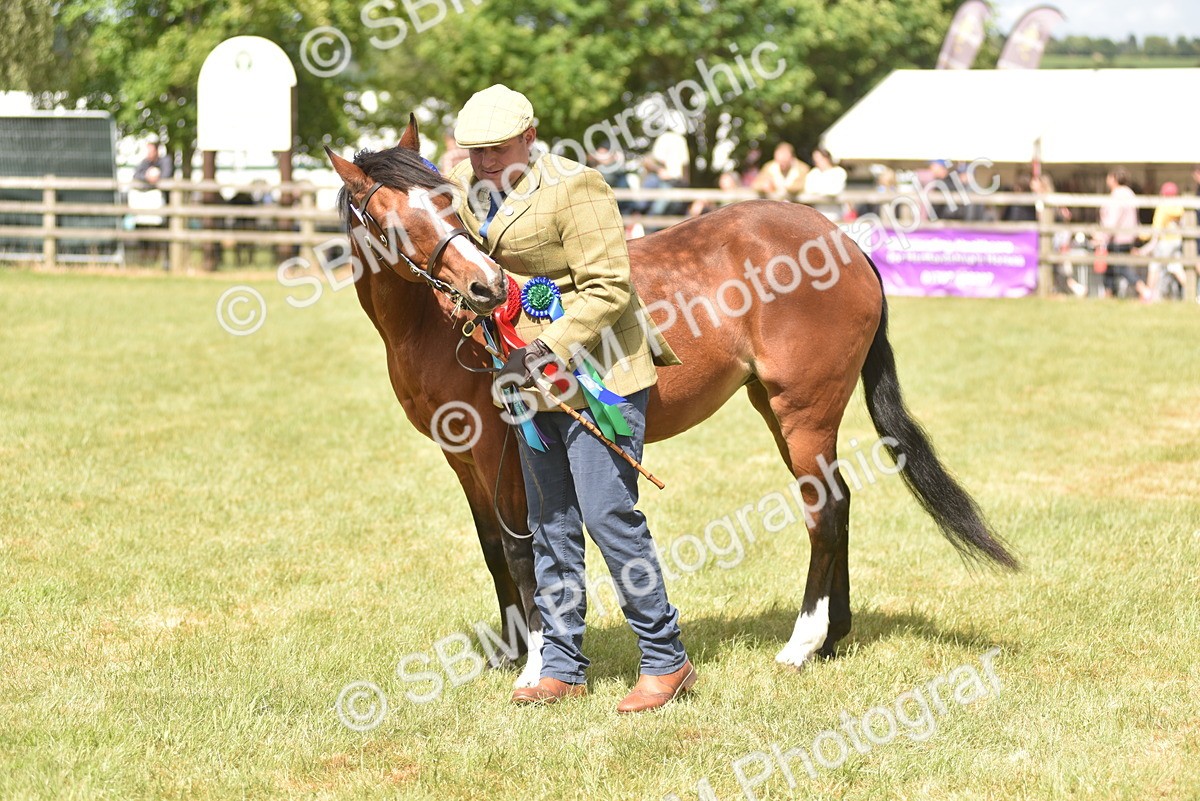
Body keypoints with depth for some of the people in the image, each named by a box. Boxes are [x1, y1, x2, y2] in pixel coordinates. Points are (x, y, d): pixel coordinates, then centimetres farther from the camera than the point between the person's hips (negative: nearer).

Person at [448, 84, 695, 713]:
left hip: (598, 375, -8)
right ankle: (562, 668, 18)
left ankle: (667, 661, 0)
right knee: (550, 526, 11)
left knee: (609, 514, -10)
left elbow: (607, 290, -20)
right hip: (537, 382, 8)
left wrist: (545, 351, -25)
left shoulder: (573, 190, -17)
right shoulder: (470, 188, 6)